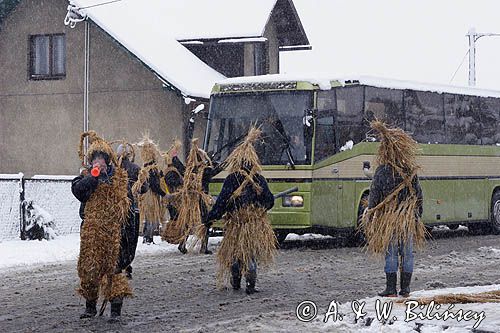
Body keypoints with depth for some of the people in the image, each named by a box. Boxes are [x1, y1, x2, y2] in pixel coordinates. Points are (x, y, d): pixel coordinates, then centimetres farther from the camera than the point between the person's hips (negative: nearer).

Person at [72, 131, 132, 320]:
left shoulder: (119, 176, 7)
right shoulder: (86, 176, 9)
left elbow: (125, 201, 10)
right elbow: (76, 189, -11)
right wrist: (93, 177, -19)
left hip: (113, 230, -2)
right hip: (91, 231, 2)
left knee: (113, 265, -7)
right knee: (89, 267, 4)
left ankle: (116, 307, -4)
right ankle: (90, 305, 18)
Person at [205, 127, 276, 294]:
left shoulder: (232, 179, -11)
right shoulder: (259, 179, -1)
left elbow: (222, 202, -14)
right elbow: (269, 201, 5)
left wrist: (210, 219, -7)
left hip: (235, 223, -2)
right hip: (256, 223, 2)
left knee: (234, 253, 15)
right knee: (251, 254, 7)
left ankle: (236, 282, 25)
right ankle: (250, 284, -1)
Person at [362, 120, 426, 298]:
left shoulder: (382, 171, -9)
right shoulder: (411, 172, 0)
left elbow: (374, 196, -7)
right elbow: (418, 195, 6)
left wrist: (369, 216, 1)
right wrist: (417, 215, 15)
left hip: (387, 218, -2)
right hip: (408, 218, 2)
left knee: (391, 253, 2)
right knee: (407, 253, 8)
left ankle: (391, 288, 2)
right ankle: (405, 288, 11)